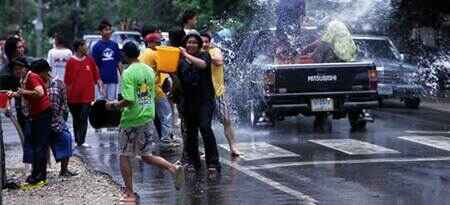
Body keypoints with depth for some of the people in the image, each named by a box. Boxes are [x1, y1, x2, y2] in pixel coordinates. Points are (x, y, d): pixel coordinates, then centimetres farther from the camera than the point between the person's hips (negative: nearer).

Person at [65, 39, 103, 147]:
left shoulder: (90, 60, 5)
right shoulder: (71, 62, -3)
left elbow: (96, 75, 10)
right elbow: (67, 80, -1)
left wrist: (100, 87, -1)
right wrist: (66, 94, -2)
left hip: (87, 95, 1)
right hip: (74, 96, -1)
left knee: (84, 119, -6)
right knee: (76, 119, 11)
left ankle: (81, 141, -6)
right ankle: (78, 140, 20)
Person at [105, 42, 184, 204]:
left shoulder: (128, 73, -16)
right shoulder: (149, 70, 6)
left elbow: (129, 101, -23)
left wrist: (114, 105, -6)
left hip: (131, 120, -7)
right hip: (148, 118, 7)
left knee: (124, 157, 9)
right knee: (146, 156, 16)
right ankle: (174, 168, -5)